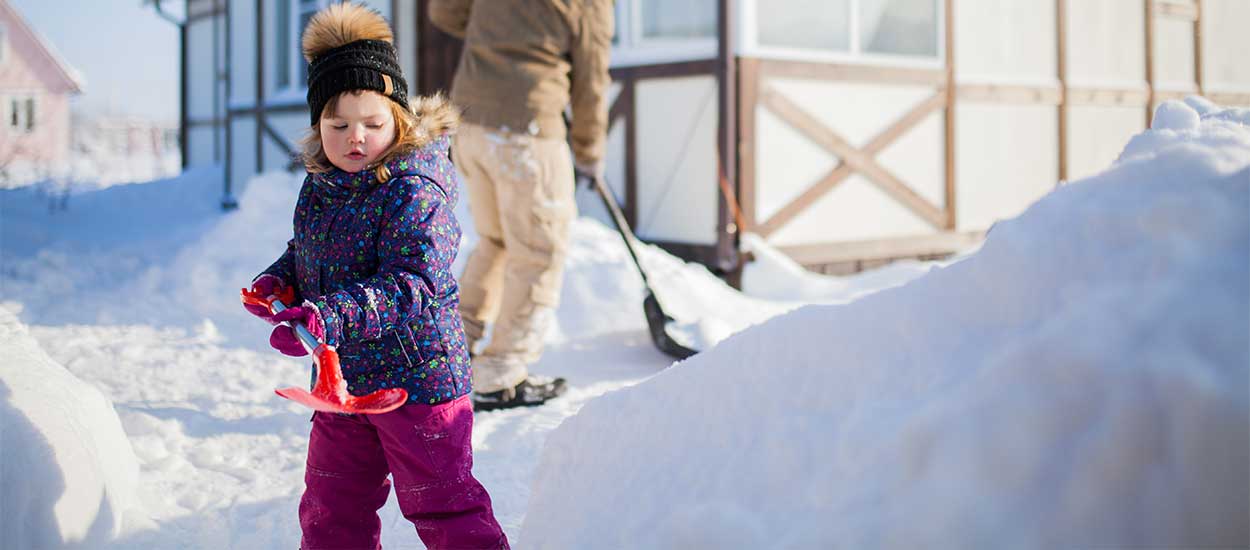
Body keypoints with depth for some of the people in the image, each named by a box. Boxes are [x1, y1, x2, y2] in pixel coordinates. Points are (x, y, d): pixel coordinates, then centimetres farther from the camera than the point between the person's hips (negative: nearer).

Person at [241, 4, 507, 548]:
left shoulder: (415, 193, -20)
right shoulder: (319, 187, 4)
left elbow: (412, 285, -29)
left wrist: (333, 316, -40)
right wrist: (279, 280, 0)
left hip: (416, 377, -8)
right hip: (341, 379, 8)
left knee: (441, 504, 2)